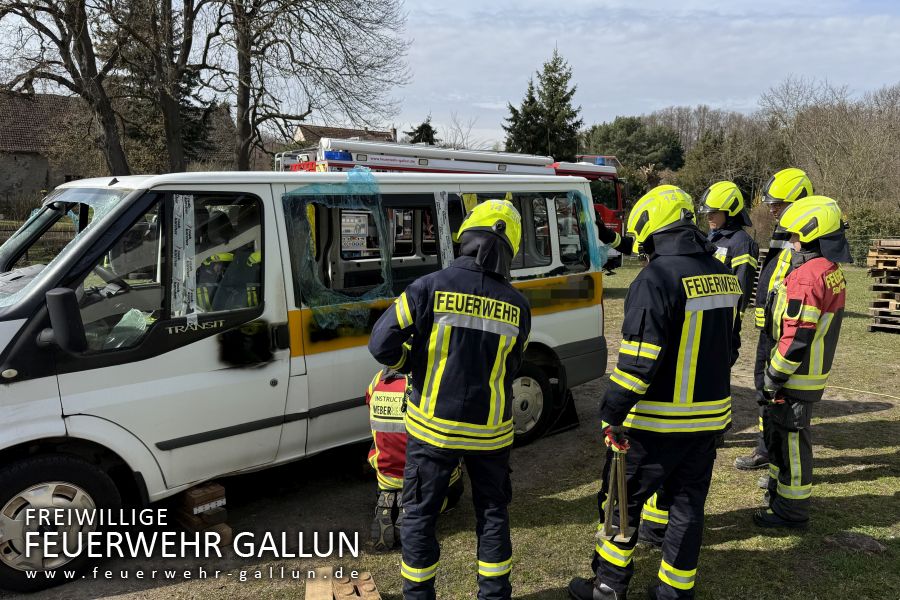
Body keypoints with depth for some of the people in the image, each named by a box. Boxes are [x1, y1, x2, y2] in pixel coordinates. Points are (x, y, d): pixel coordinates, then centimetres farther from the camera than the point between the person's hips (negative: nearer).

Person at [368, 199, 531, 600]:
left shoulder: (431, 287, -14)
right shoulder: (517, 306, -4)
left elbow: (381, 344, -14)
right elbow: (511, 368, 6)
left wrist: (411, 363, 6)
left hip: (433, 426, -2)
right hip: (489, 430, 3)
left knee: (420, 514, 14)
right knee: (492, 512, 20)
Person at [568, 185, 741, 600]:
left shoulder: (657, 278, -19)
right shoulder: (722, 275, 7)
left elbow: (637, 361, -23)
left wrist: (612, 416, -16)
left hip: (658, 422, -7)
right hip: (710, 416, 7)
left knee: (622, 499, 9)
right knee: (688, 503, 17)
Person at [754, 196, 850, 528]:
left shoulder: (806, 276, -22)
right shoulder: (832, 271, 9)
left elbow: (795, 337, -24)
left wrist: (772, 378, -15)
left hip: (795, 377, -9)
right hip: (813, 373, 9)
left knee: (790, 441, 3)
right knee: (780, 435, 22)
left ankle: (791, 511, 16)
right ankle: (780, 492, 36)